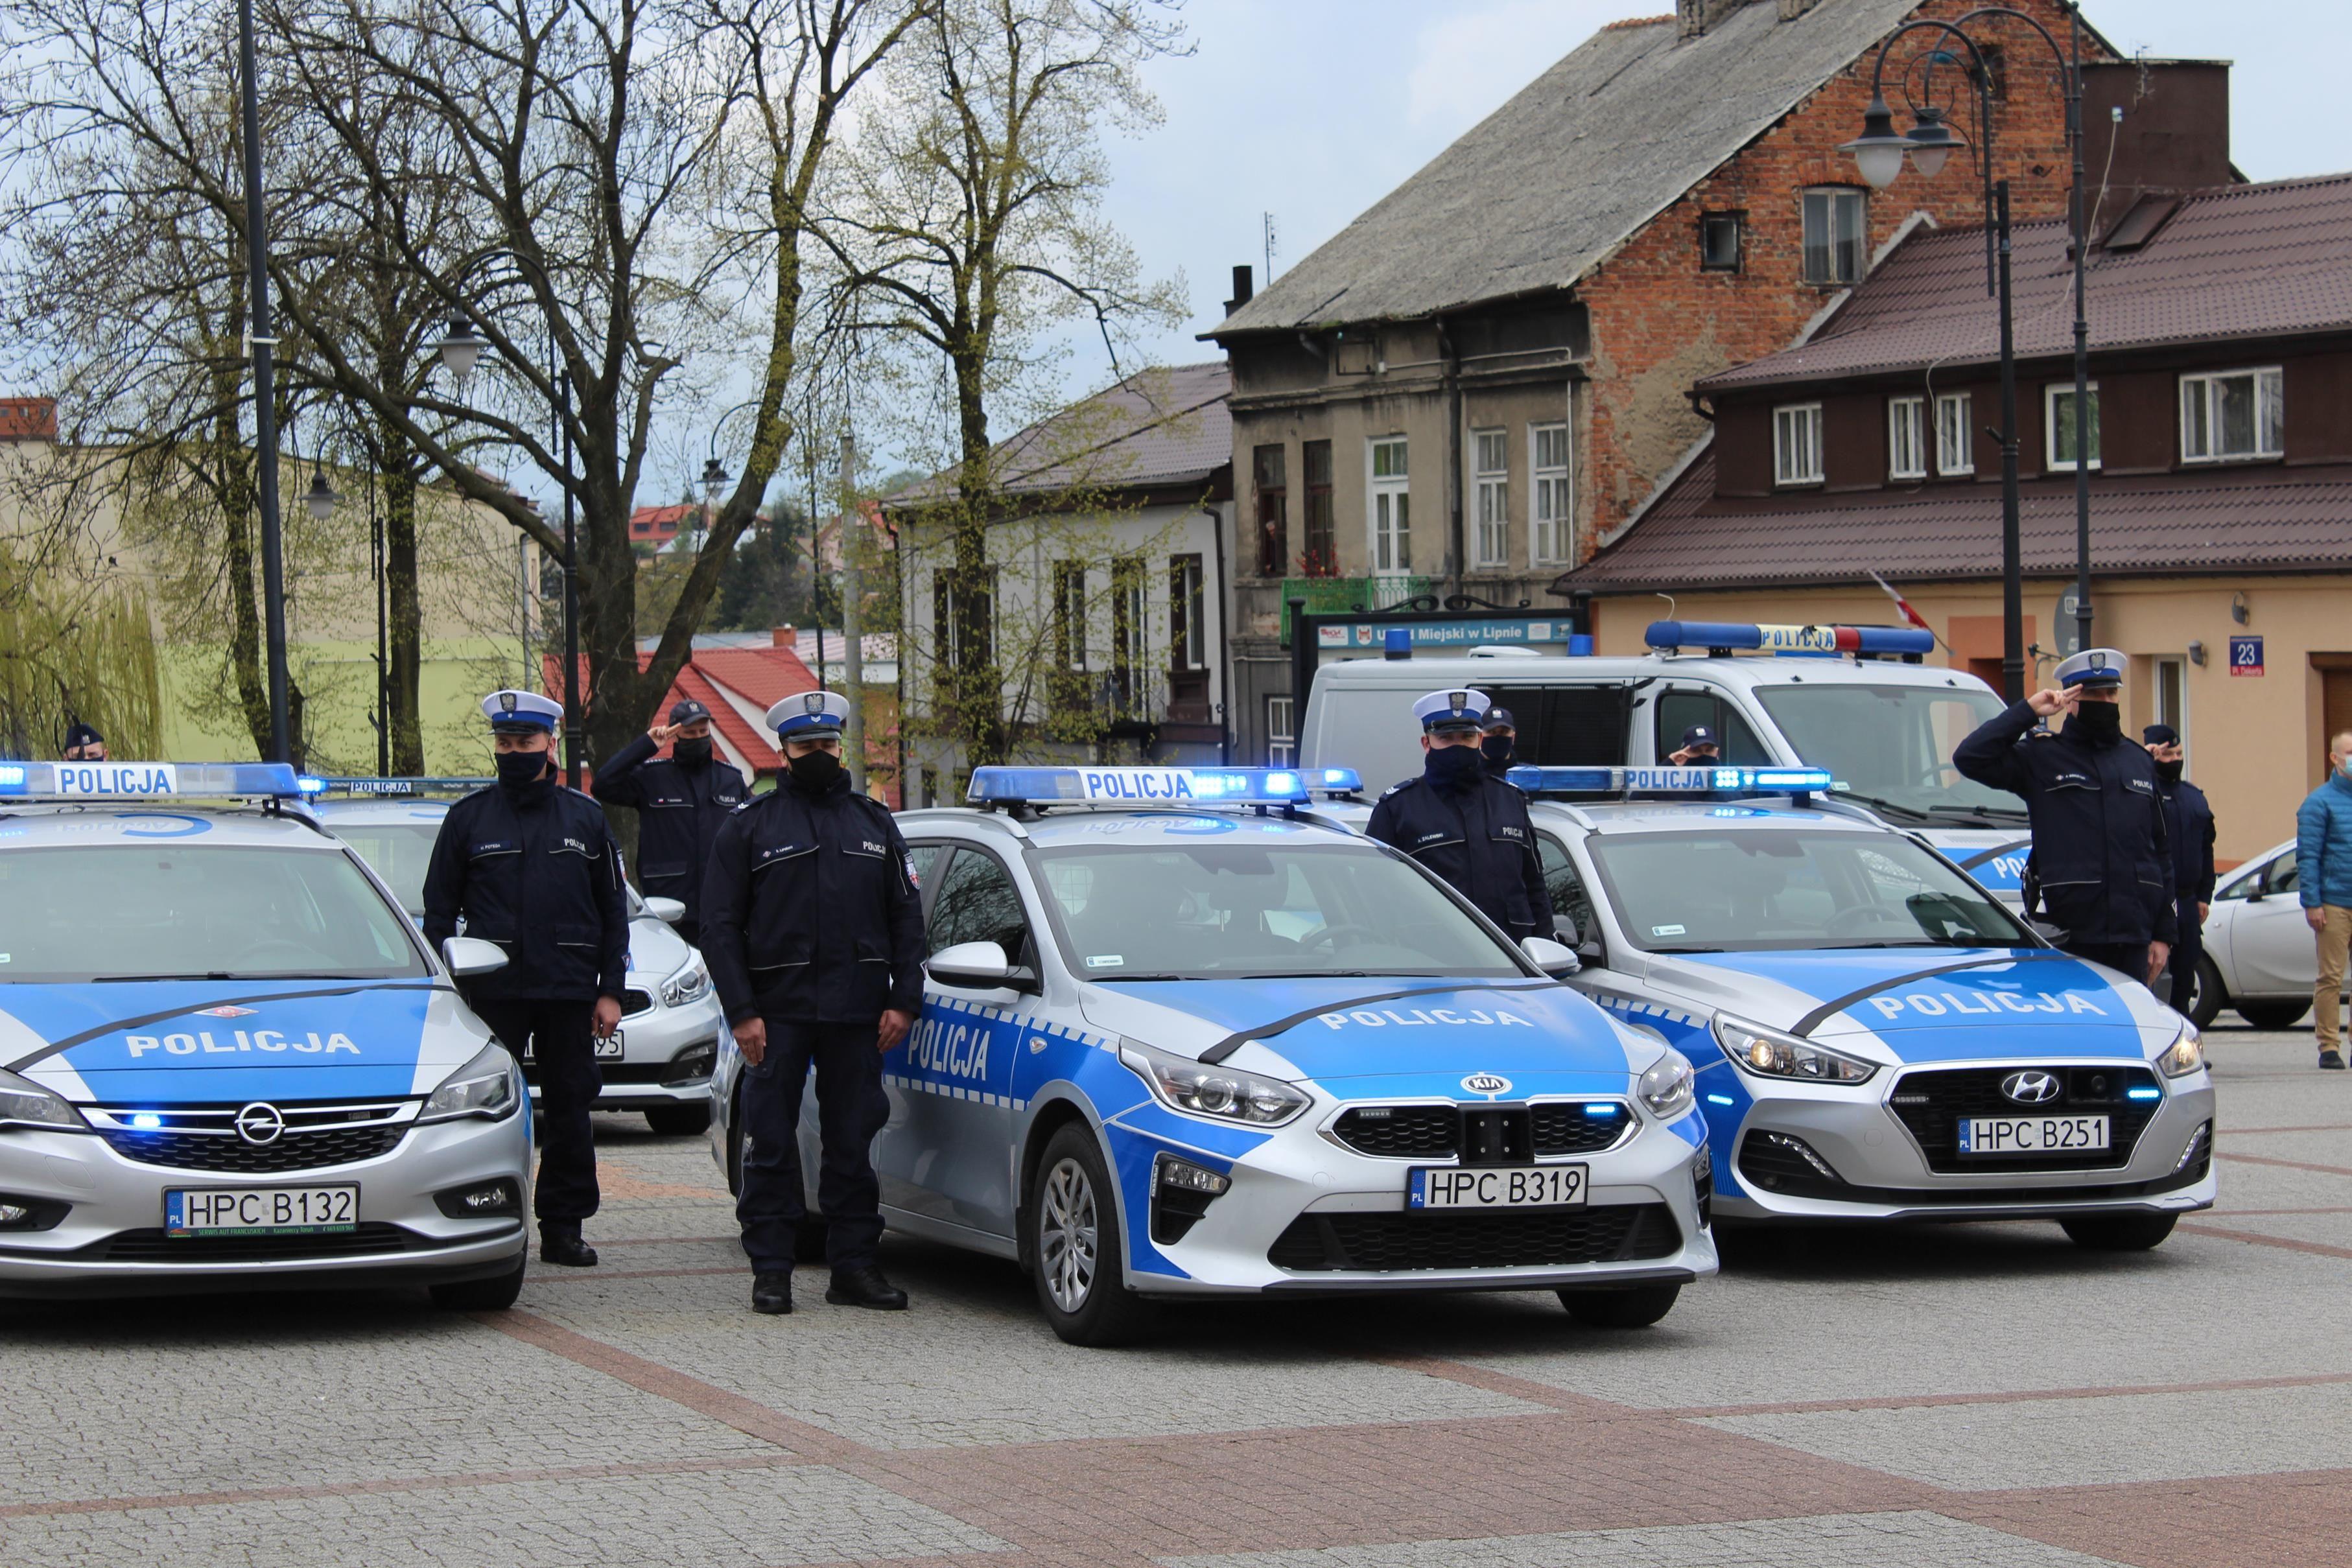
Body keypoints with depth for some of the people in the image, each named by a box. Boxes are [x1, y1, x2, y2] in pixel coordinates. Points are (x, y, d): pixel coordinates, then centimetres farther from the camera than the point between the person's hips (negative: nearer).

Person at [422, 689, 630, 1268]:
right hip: (494, 991, -1)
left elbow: (613, 911, 12)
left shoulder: (584, 818, 9)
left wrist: (610, 990, 4)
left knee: (570, 1110, 4)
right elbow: (439, 911, 7)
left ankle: (563, 1228, 11)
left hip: (570, 993, 1)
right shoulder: (470, 818, 6)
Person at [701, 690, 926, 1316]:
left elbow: (906, 917, 14)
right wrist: (742, 1012, -9)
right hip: (778, 1010, -2)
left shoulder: (875, 824, 14)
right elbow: (720, 927, 1)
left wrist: (903, 1001, 2)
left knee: (853, 1141, 5)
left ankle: (854, 1265, 9)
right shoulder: (749, 828, 6)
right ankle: (771, 1269, 3)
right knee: (770, 1145, -2)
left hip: (857, 1014, 2)